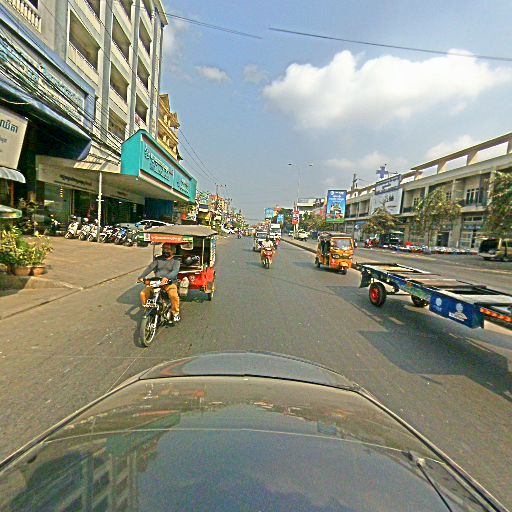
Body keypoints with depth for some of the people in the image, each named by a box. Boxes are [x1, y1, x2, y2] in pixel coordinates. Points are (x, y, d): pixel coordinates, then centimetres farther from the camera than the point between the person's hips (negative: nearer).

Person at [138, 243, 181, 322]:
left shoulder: (175, 261, 4)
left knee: (174, 295, -31)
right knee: (143, 294, -15)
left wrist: (167, 278, -35)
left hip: (170, 283, -4)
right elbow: (150, 267, 2)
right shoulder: (158, 259, 16)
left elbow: (175, 271, -14)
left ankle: (175, 313, -5)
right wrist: (141, 276, -15)